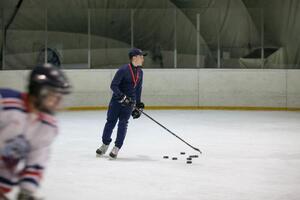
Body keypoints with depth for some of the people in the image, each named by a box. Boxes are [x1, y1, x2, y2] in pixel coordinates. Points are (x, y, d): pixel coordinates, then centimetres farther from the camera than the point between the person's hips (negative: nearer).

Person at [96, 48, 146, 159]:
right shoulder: (123, 70, -16)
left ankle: (117, 148, -1)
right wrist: (122, 96, -25)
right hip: (117, 99, -4)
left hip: (130, 101, 4)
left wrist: (138, 105, 17)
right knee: (111, 122, 5)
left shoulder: (139, 72, 6)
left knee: (123, 123, -7)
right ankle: (105, 144, 24)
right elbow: (113, 85, -16)